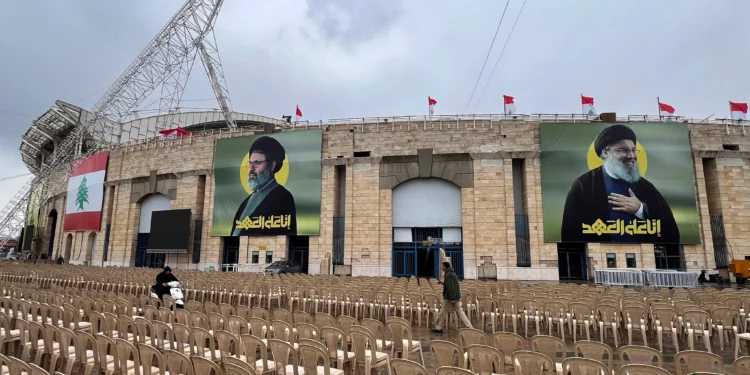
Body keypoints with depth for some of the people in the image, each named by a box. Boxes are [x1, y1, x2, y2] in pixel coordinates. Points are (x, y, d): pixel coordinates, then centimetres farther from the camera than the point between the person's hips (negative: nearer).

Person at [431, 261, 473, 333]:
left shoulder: (448, 275, -19)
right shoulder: (452, 273, 12)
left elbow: (451, 287, -24)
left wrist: (452, 298, -24)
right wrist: (442, 283, 17)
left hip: (449, 297, -9)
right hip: (456, 296, 9)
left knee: (443, 312, 5)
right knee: (460, 312, 10)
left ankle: (438, 328, 16)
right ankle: (470, 327, 6)